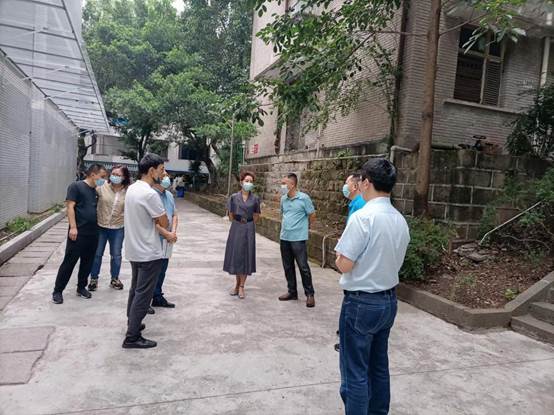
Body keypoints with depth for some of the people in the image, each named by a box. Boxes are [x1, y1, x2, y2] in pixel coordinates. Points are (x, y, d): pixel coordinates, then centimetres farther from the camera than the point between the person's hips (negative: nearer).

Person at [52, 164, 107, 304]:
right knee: (69, 262, 0)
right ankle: (58, 291, 11)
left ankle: (81, 287, 27)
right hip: (78, 232, -6)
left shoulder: (96, 191, 15)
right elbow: (70, 206, -12)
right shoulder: (76, 186, -4)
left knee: (87, 262, 12)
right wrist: (73, 227, -18)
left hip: (93, 233, 6)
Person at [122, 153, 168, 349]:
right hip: (149, 253, -9)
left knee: (135, 289, 22)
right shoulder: (150, 194, -24)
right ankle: (132, 337, 7)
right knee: (143, 295, 0)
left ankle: (132, 324, 36)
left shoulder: (131, 188, 5)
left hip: (134, 250, 9)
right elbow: (164, 223, -16)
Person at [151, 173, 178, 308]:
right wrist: (168, 234, -14)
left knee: (161, 271, 16)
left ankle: (158, 297, 30)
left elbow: (174, 215, 15)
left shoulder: (169, 195, 11)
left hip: (167, 241, 7)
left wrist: (173, 232, -1)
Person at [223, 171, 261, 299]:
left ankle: (241, 286, 12)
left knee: (246, 256, 2)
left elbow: (256, 216, 9)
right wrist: (237, 224, 4)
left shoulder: (255, 199, 1)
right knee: (235, 255, 6)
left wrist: (248, 225, 4)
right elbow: (231, 215, 6)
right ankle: (237, 283, 23)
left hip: (249, 229, 0)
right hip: (236, 228, 0)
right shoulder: (234, 197, 0)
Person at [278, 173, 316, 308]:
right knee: (288, 267, 13)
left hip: (298, 239, -6)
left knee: (303, 267, -1)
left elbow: (312, 215, -3)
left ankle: (309, 294, 13)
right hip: (284, 238, 6)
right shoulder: (283, 199, 7)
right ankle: (292, 292, 27)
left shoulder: (304, 198, -11)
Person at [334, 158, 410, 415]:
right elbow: (393, 261, 11)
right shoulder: (400, 220, 3)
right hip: (389, 300, 8)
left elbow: (345, 265, -20)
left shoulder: (363, 217, -21)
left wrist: (339, 257, 0)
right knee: (379, 366, 22)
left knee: (355, 373, 7)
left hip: (361, 303, -8)